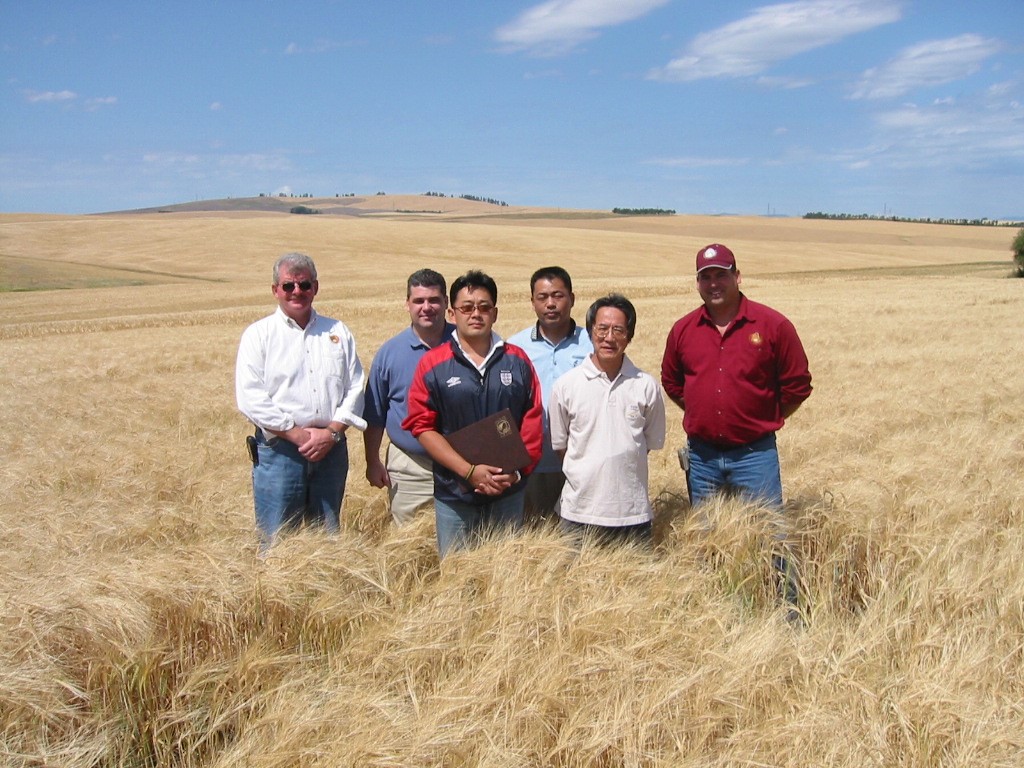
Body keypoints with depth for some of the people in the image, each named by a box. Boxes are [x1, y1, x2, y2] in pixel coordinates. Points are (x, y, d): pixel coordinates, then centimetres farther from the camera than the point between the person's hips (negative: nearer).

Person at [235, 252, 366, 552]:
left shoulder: (338, 332, 12)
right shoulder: (258, 334, 2)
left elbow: (355, 388, 6)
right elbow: (250, 396, -7)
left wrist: (332, 431, -9)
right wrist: (298, 434, -13)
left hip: (331, 449, 3)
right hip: (279, 451, -3)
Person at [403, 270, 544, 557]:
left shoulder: (517, 360, 3)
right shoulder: (432, 364, -3)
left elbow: (533, 419, 3)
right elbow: (422, 425, -7)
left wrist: (516, 471, -10)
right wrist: (469, 471, -15)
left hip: (508, 493, 2)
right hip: (453, 494, -2)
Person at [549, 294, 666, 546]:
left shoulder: (646, 386, 0)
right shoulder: (566, 385, -3)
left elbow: (652, 442, 10)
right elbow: (559, 445, 6)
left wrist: (621, 467, 6)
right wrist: (587, 470, 4)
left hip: (633, 513, 1)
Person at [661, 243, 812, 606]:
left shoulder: (772, 325, -7)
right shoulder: (683, 330, 3)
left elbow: (798, 384, 1)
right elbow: (671, 381, 18)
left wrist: (764, 420, 4)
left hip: (754, 454, -4)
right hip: (701, 456, 4)